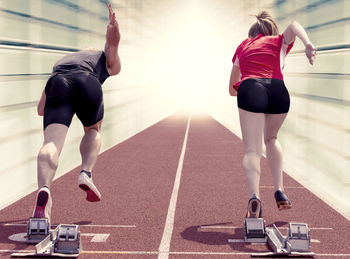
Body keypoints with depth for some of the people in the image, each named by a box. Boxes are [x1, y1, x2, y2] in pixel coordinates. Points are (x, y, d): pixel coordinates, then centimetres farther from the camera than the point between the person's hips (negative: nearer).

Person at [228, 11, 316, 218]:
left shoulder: (243, 46, 33)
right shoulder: (279, 41, 29)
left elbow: (232, 89, 37)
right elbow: (294, 26, 3)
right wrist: (308, 44, -14)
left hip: (250, 89, -1)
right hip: (278, 90, 1)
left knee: (252, 150, -6)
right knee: (271, 139, 27)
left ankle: (254, 196, -32)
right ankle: (279, 190, 16)